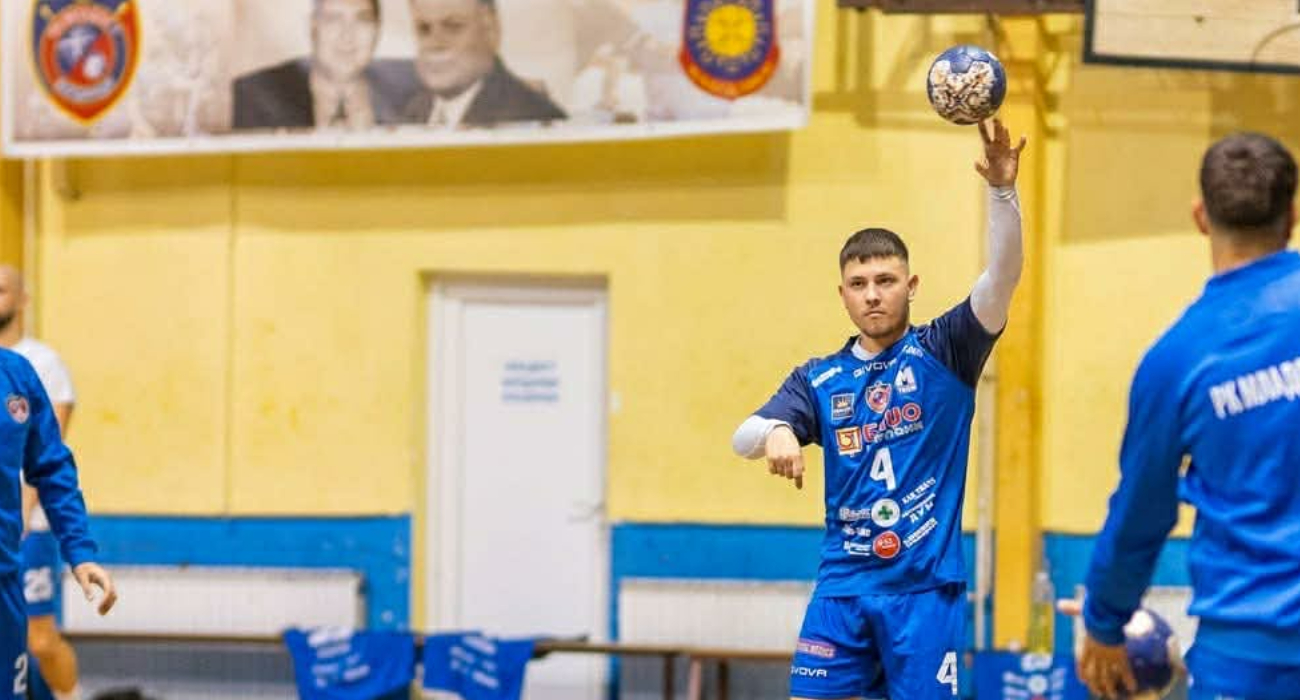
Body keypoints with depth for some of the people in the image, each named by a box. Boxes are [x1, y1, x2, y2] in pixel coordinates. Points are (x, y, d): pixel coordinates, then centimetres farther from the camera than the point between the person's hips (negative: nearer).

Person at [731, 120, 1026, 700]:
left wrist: (1002, 189, -28)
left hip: (924, 587, -3)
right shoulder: (820, 379, 10)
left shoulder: (942, 353, 1)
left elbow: (1002, 276, -13)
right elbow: (742, 437, -2)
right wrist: (774, 433, -26)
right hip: (843, 586, 3)